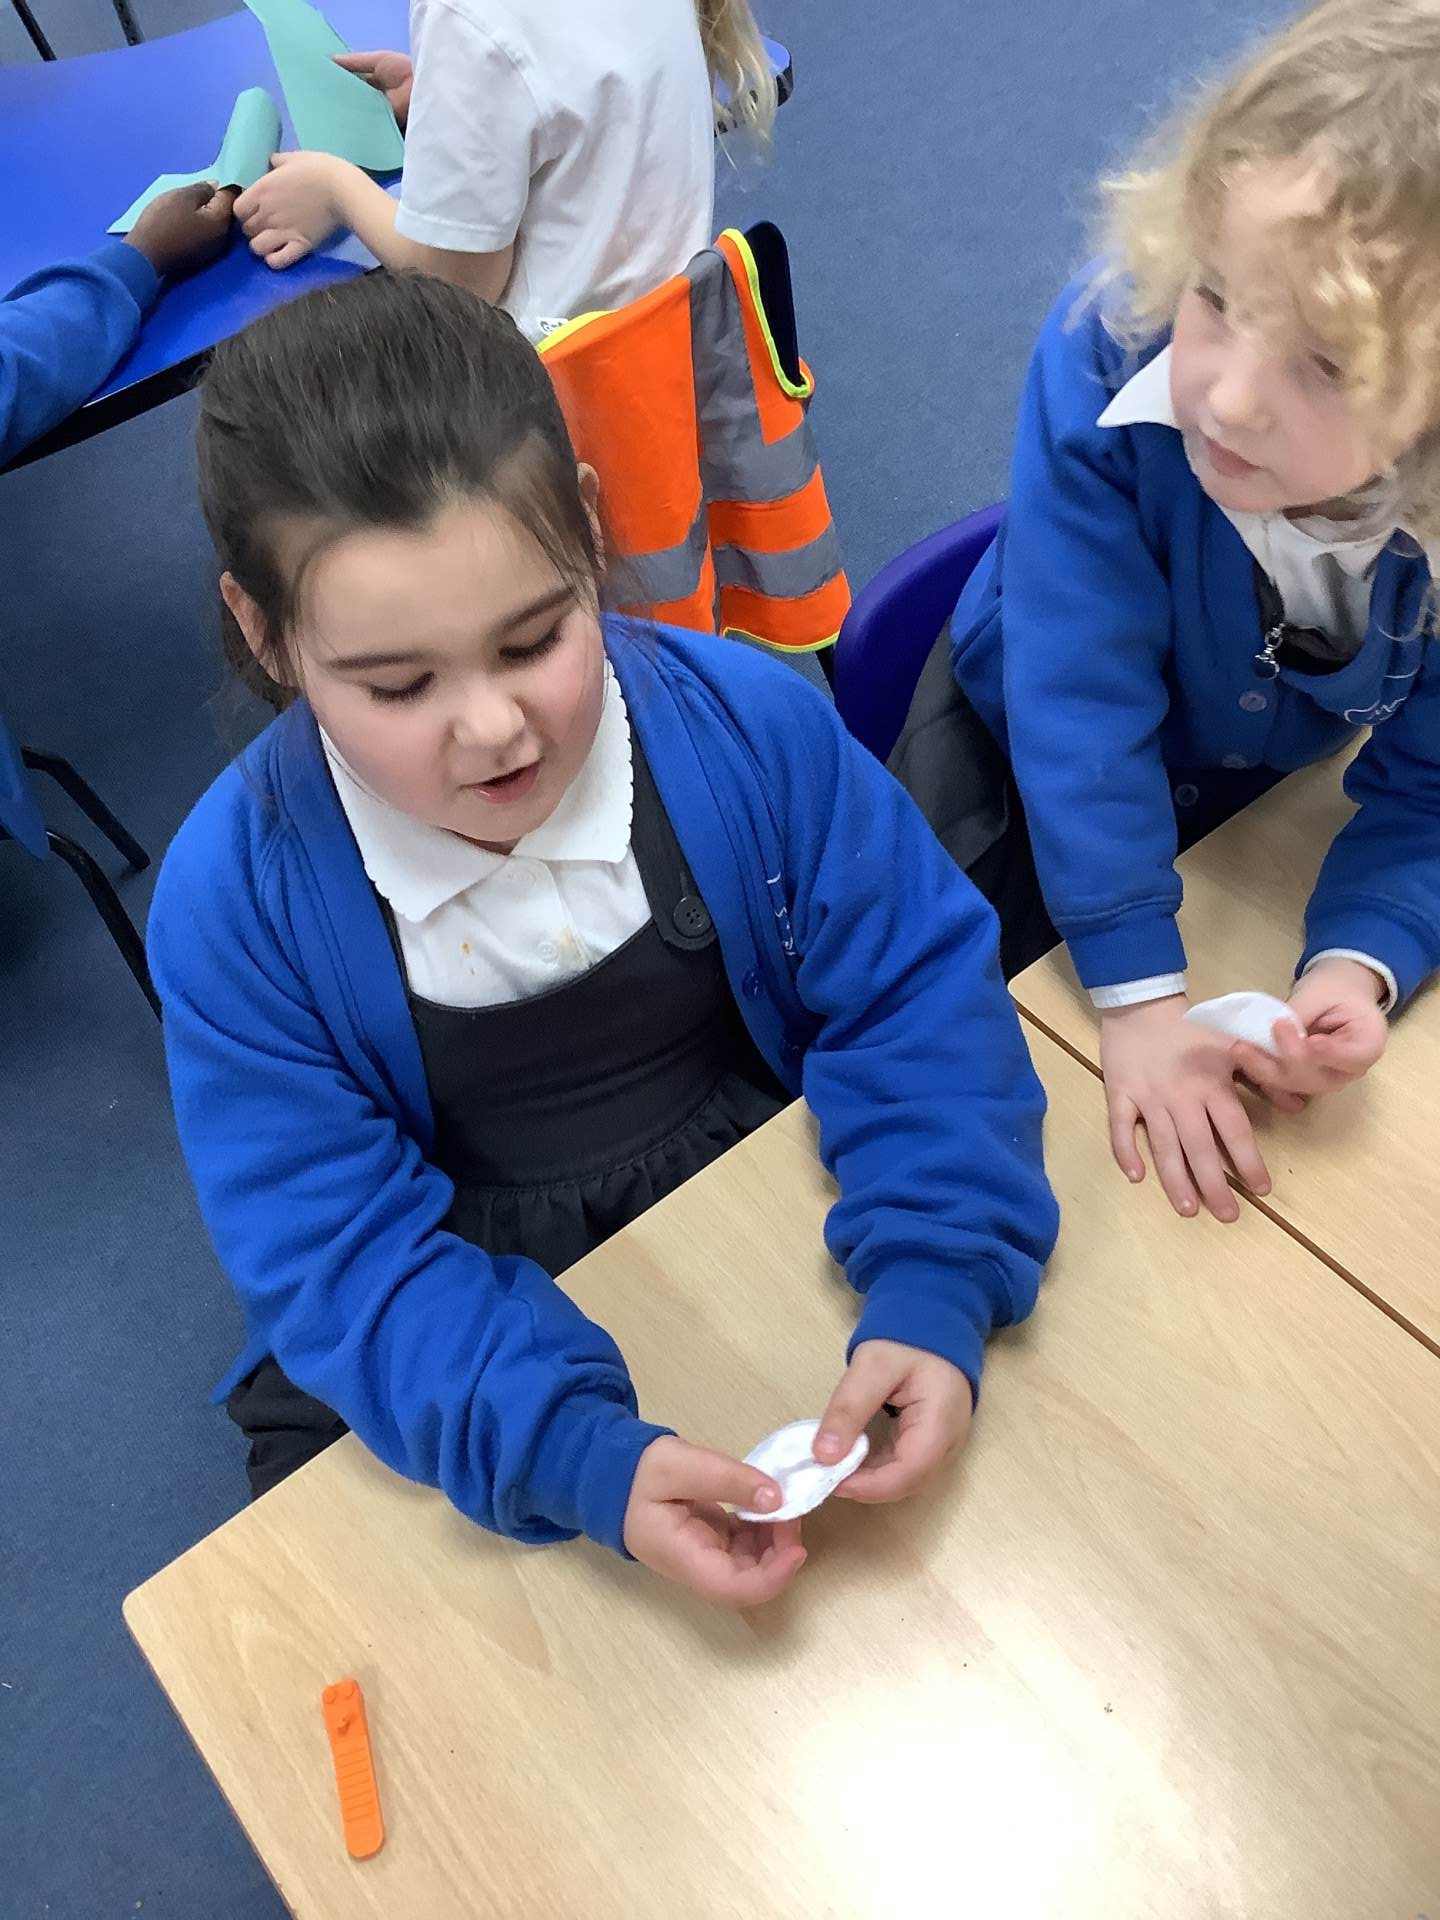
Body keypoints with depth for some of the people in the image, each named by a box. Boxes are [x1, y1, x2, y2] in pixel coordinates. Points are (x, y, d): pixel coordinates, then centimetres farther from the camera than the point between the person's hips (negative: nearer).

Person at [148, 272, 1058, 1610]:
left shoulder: (749, 721, -16)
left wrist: (932, 1294, -28)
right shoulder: (232, 900, -18)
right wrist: (581, 1457, -35)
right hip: (457, 1338, 0)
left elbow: (914, 994, -12)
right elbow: (341, 1254, -19)